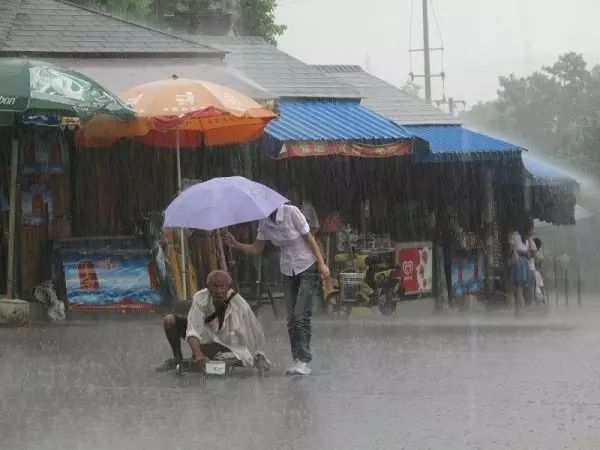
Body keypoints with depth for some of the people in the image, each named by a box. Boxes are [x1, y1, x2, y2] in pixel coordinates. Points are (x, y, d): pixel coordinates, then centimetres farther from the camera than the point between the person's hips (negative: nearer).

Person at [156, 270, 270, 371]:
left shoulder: (240, 306, -31)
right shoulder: (200, 299, -27)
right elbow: (193, 331, -34)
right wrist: (199, 355, -50)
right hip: (204, 333, 4)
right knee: (169, 320, -11)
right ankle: (178, 359, 9)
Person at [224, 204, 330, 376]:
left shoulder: (291, 212, -18)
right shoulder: (264, 222, 0)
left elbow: (309, 239, -13)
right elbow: (256, 249, 7)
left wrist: (321, 264, -14)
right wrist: (236, 245, -9)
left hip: (307, 267, -6)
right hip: (288, 270, 6)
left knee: (301, 315, -15)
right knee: (291, 318, 3)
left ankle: (303, 360, -16)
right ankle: (297, 360, 7)